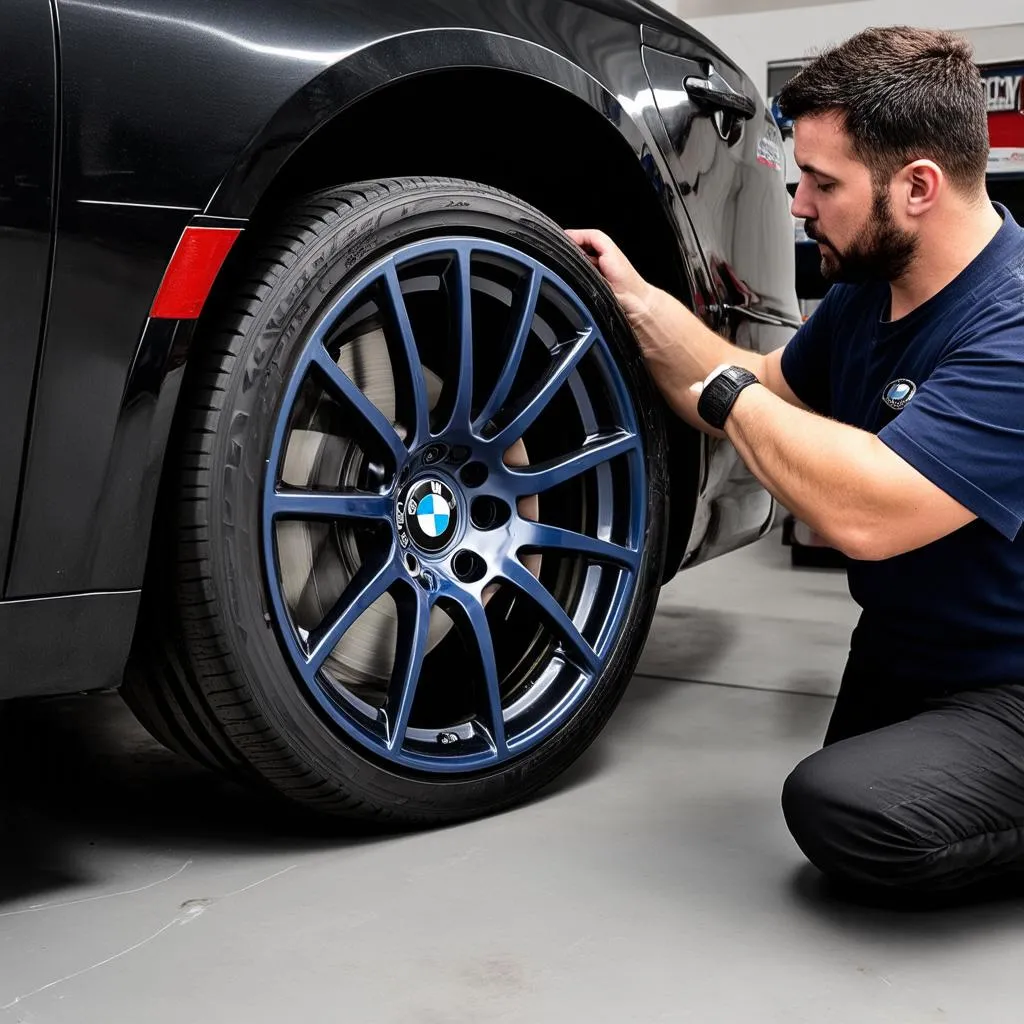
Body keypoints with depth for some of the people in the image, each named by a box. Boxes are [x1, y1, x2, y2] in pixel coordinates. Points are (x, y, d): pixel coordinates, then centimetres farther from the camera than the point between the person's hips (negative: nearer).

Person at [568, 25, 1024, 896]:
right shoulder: (866, 291, 1)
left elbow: (864, 512, -38)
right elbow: (766, 400, 16)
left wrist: (726, 392, -22)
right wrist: (637, 301, 4)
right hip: (900, 659, 10)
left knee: (848, 813, -30)